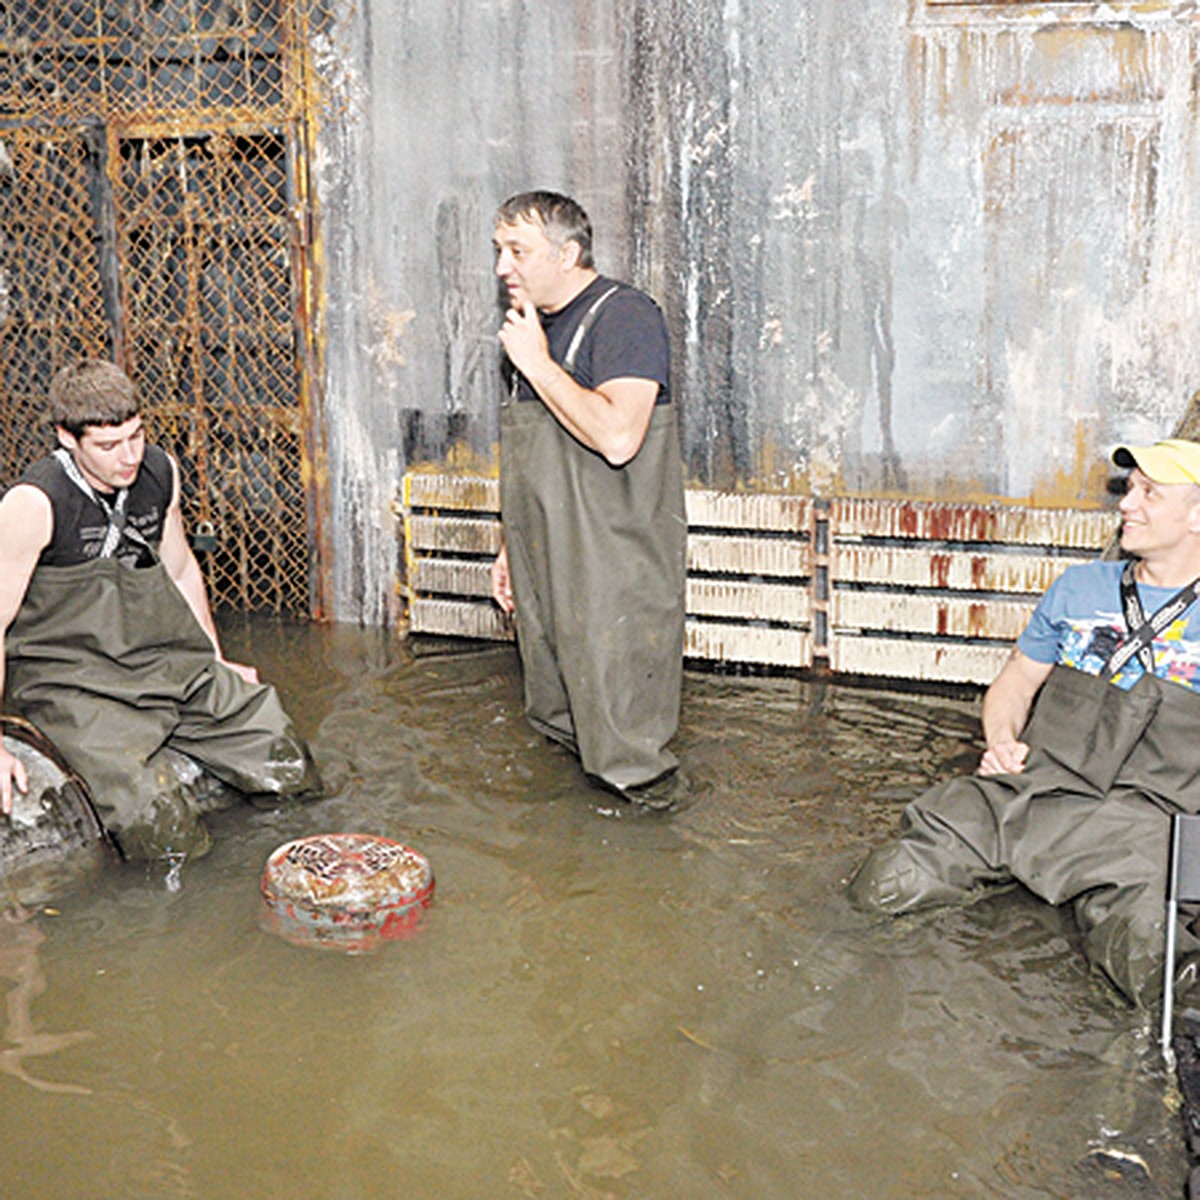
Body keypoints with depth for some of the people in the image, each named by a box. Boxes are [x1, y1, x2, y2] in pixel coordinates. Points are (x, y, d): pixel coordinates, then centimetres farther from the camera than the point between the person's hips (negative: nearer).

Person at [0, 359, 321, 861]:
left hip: (163, 660, 6)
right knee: (161, 826, -26)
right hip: (67, 681, -6)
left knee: (289, 767, -2)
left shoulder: (160, 472, 2)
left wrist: (216, 662, 24)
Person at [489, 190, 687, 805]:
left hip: (616, 570, -9)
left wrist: (536, 363, -20)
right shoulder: (535, 326, 15)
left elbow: (617, 437, -29)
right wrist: (511, 547, 20)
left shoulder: (625, 315, -13)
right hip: (550, 569, 9)